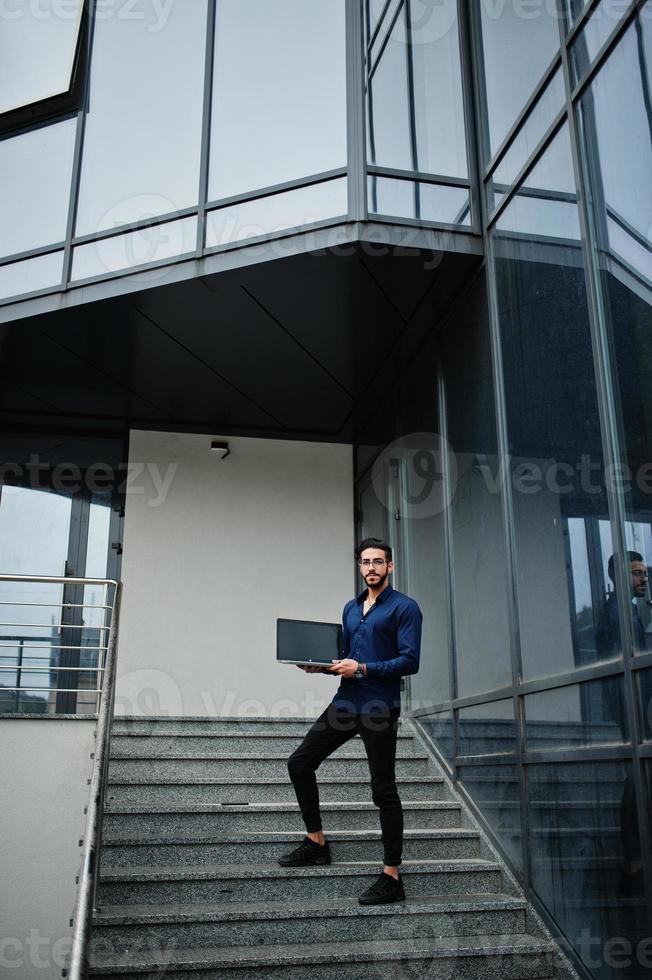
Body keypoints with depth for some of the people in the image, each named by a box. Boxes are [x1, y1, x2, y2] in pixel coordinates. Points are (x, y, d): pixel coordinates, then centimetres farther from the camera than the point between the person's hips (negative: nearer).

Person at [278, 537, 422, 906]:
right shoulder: (351, 609, 16)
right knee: (300, 763, 9)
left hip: (379, 708, -8)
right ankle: (316, 843, 23)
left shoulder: (404, 607, -7)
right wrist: (324, 667, 2)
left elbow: (410, 661, -15)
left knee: (384, 790, -2)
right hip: (345, 702, 8)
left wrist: (362, 669, -20)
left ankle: (392, 878, 7)